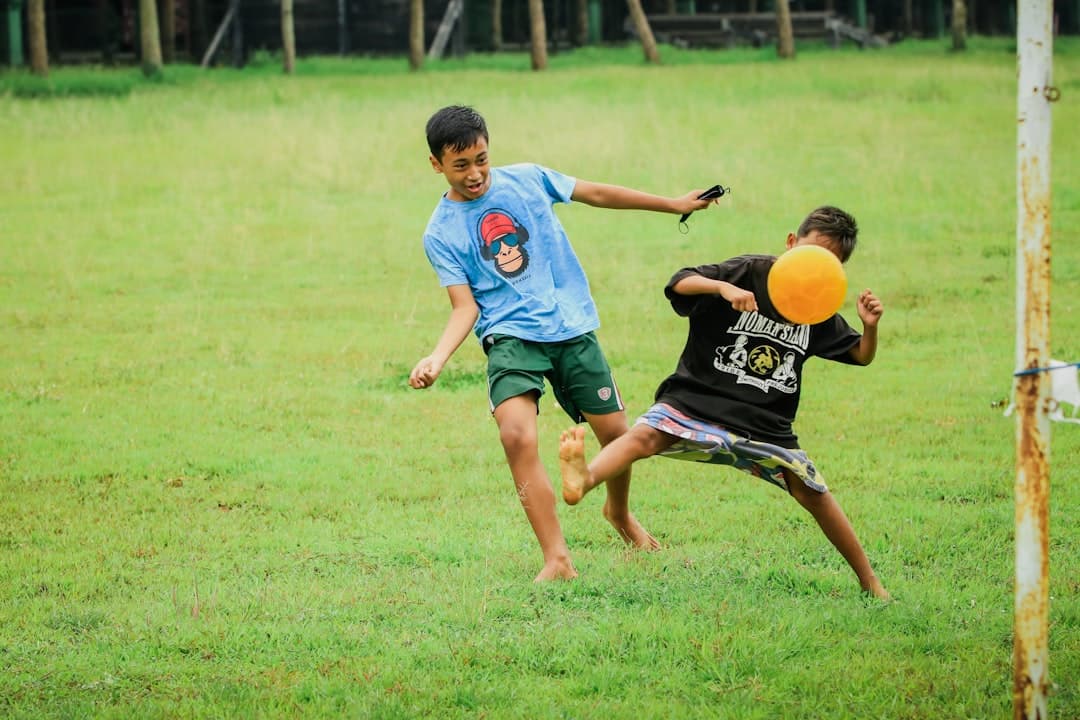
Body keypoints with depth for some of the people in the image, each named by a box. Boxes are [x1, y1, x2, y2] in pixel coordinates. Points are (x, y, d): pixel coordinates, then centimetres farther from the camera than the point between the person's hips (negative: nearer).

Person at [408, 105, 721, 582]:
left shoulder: (527, 179, 5)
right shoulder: (440, 234, -1)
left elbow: (595, 194, 15)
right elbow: (466, 306, -4)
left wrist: (673, 205, 20)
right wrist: (437, 357, -22)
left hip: (573, 327, 3)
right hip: (510, 337, -3)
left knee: (616, 433, 4)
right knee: (517, 435, -27)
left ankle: (620, 513, 38)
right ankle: (557, 560, -24)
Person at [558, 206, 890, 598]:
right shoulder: (748, 272, -8)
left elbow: (861, 356, 16)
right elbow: (679, 283, -20)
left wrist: (870, 326, -6)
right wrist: (723, 287, -40)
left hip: (766, 427, 4)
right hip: (695, 403, -4)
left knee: (813, 493, 2)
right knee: (645, 434, -31)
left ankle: (869, 581, 19)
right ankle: (582, 480, -59)